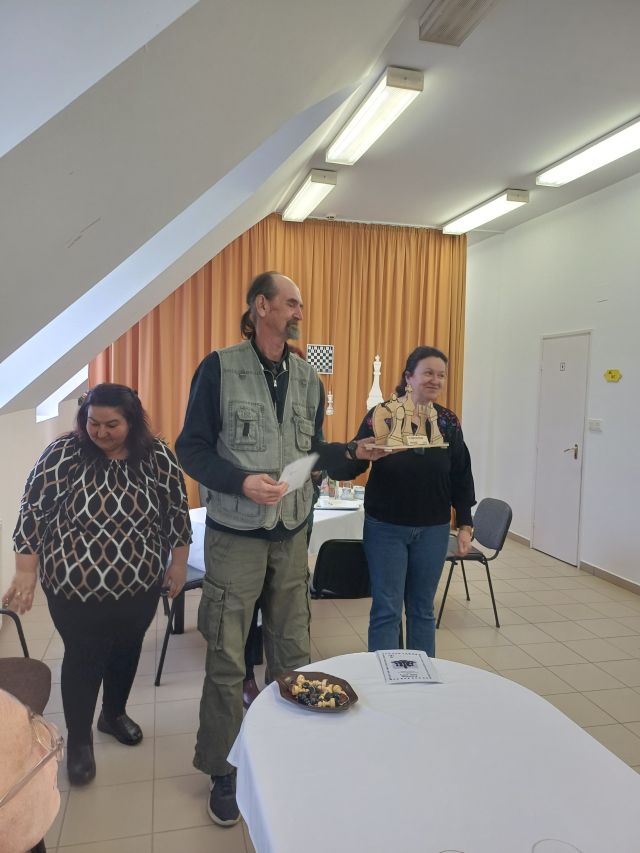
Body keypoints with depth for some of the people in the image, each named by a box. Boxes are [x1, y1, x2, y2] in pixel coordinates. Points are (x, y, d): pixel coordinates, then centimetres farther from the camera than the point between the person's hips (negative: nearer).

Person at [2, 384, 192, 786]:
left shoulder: (159, 457, -7)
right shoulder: (63, 454, -12)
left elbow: (178, 511, 0)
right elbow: (33, 512, -8)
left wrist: (178, 563, 3)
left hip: (140, 586, 3)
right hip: (76, 588, -2)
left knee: (127, 650, 19)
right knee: (84, 658, 10)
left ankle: (114, 714, 44)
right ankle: (79, 739, 32)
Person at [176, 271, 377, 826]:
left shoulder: (307, 378, 8)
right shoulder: (220, 368, -7)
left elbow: (313, 452, 12)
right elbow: (191, 448, -8)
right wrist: (242, 481, -22)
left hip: (292, 533, 5)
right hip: (236, 535, -4)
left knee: (292, 653, 13)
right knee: (228, 659, 4)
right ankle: (223, 773, 24)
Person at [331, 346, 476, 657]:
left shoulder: (448, 421, 1)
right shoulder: (381, 415, -9)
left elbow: (461, 477, 7)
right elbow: (349, 468, -12)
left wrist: (465, 524, 4)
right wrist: (357, 453, -34)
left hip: (433, 530, 3)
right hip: (386, 528, -3)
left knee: (422, 609, 15)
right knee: (387, 610, 4)